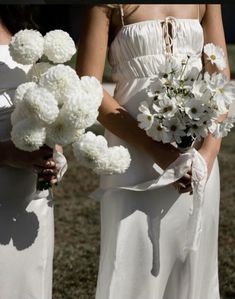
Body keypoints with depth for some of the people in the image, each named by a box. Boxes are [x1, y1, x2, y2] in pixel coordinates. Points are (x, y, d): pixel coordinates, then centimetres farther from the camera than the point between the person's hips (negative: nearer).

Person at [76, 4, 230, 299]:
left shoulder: (206, 5, 9)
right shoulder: (109, 6, -2)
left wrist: (209, 152, -11)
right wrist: (155, 150, -17)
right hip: (135, 154, -4)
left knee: (192, 267, 9)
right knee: (132, 270, -1)